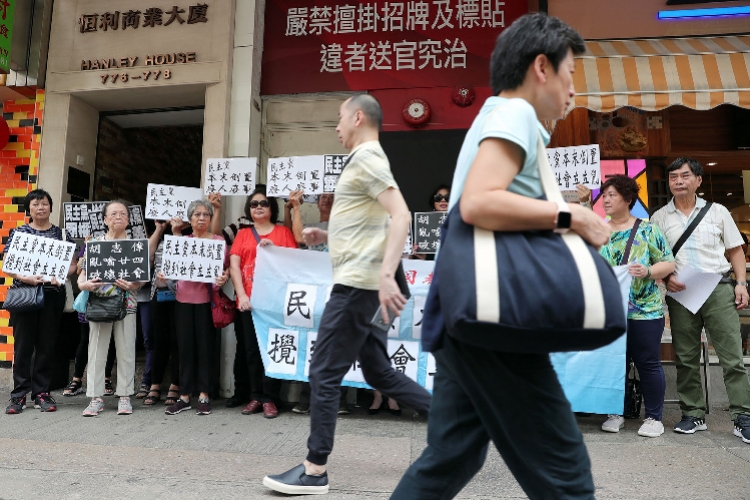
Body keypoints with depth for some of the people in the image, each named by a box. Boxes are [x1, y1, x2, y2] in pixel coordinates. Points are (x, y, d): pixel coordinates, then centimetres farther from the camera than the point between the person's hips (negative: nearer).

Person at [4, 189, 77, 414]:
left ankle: (42, 393, 12)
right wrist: (24, 278, -15)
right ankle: (19, 395, 7)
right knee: (23, 345, 0)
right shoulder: (18, 233, 7)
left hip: (52, 296, 1)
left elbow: (72, 265, 9)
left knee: (47, 346, 3)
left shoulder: (61, 234, 9)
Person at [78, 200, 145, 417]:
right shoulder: (94, 243, 7)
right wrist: (83, 284, -15)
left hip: (127, 304, -1)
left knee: (126, 351, 4)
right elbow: (83, 271, 5)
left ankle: (124, 397, 14)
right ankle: (96, 398, 12)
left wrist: (133, 285, -18)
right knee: (97, 351, 3)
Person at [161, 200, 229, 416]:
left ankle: (204, 396, 9)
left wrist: (223, 278, -20)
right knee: (185, 346, 5)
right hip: (184, 298, 3)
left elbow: (224, 268, 1)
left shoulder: (218, 240, 3)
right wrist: (163, 275, -9)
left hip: (206, 299, -3)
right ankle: (184, 396, 13)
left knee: (205, 346, 0)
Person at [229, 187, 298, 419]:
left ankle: (269, 399, 3)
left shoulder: (283, 232, 10)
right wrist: (241, 295, -6)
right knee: (252, 350, 5)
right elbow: (233, 266, 5)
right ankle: (256, 397, 14)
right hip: (248, 300, 2)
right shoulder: (243, 234, 15)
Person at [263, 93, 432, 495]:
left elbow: (401, 216, -23)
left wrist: (386, 274, -32)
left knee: (324, 373, -4)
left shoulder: (366, 158, -9)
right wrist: (326, 236, 19)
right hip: (359, 282, 10)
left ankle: (314, 470, 6)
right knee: (379, 372, 13)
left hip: (357, 282, -10)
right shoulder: (366, 160, 22)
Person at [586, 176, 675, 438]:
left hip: (645, 310, -2)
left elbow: (668, 263, -1)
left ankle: (654, 417, 17)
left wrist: (648, 271, -19)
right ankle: (616, 413, 22)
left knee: (648, 363, 4)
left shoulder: (647, 230, 0)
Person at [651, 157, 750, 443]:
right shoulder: (660, 218, 8)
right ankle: (693, 414, 17)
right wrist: (666, 277, -9)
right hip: (680, 293, 1)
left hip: (719, 289, 0)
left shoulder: (717, 212, 9)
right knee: (686, 359, 6)